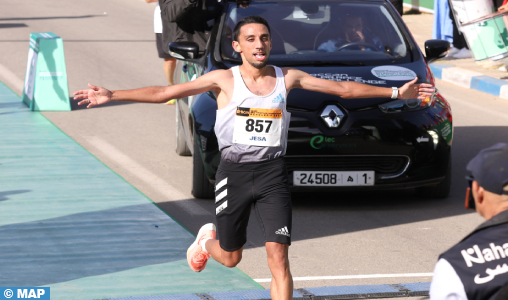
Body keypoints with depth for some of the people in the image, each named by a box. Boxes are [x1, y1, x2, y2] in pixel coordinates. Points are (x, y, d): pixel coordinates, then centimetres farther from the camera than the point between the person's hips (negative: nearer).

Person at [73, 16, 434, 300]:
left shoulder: (288, 78, 2)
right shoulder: (224, 79, -4)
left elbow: (342, 88, 7)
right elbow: (165, 92, -8)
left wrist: (397, 92, 5)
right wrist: (112, 96, -16)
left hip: (273, 173, 1)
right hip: (234, 172, -1)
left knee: (278, 256, -10)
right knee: (231, 257, 12)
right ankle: (207, 239, 51)